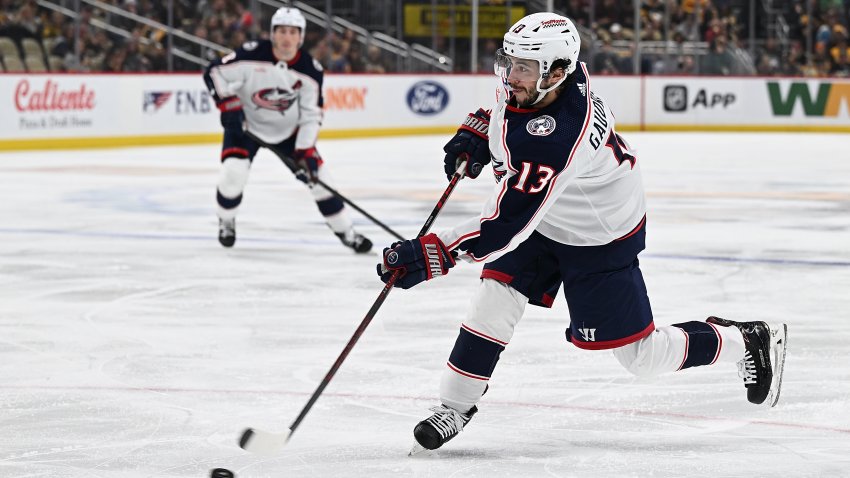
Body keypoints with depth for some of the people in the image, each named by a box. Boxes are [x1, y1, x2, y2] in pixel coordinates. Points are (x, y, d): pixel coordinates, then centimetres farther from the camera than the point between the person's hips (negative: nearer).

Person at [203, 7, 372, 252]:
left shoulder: (310, 71, -16)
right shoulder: (252, 55, -25)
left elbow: (311, 116, -10)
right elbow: (214, 73, -18)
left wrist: (305, 151, -18)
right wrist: (228, 104, -28)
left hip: (288, 130, 2)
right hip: (246, 124, -2)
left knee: (317, 173, -4)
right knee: (233, 173, -23)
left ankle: (344, 230, 13)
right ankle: (226, 221, 8)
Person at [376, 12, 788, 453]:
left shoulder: (555, 141, -43)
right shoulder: (541, 69, -17)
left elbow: (506, 226, -44)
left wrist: (432, 254, -48)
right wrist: (478, 131, 1)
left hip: (599, 239, -8)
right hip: (544, 218, 8)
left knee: (641, 354, 3)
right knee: (495, 298, -8)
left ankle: (749, 343, 24)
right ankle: (455, 406, 3)